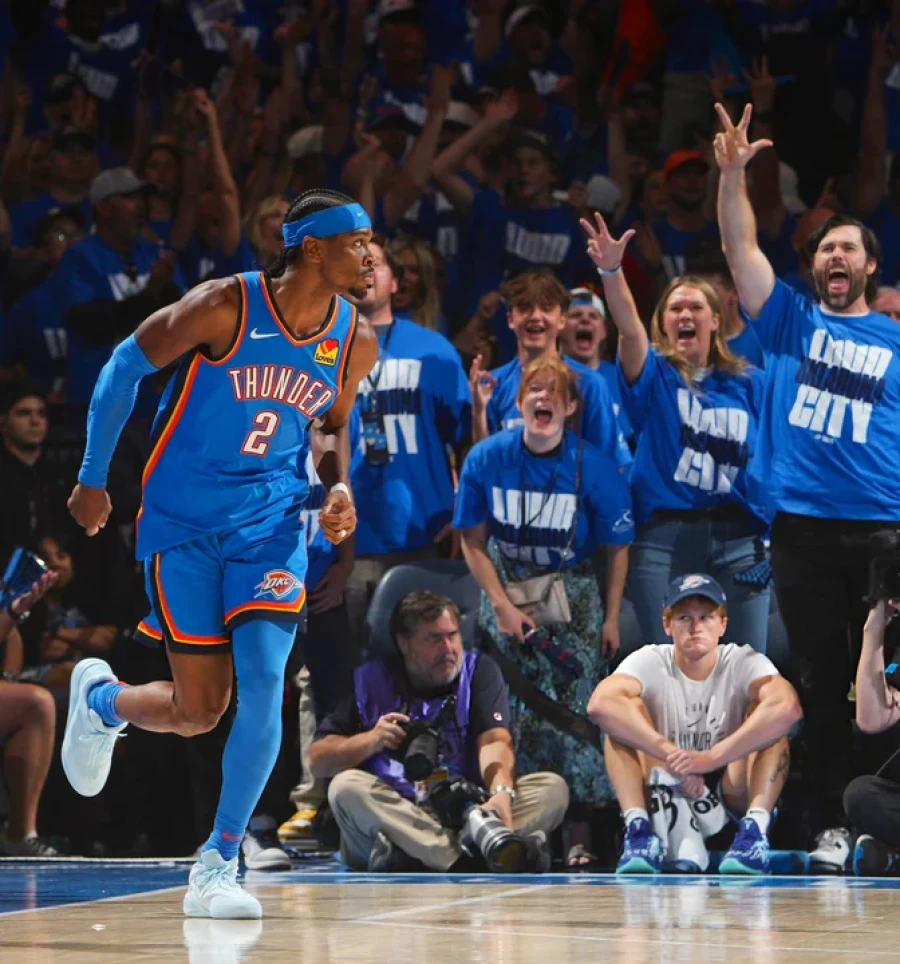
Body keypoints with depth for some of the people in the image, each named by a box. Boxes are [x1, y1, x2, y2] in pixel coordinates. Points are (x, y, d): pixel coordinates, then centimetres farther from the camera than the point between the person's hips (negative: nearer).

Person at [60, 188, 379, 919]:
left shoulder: (356, 343, -3)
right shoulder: (226, 307, -18)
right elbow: (127, 366, -5)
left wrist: (339, 486, -5)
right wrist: (93, 479, 0)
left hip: (271, 523, 3)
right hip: (183, 520, -3)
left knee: (264, 681, -17)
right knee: (199, 710, -2)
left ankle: (218, 866, -6)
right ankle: (100, 699, 34)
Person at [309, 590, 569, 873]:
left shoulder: (479, 671, 6)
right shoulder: (372, 680, 6)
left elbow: (494, 742, -12)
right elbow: (318, 761, 4)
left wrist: (502, 793, -32)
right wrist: (371, 741, -15)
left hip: (469, 812, 1)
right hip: (396, 819, -1)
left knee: (553, 788, -20)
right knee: (347, 787, -28)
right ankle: (469, 865, -46)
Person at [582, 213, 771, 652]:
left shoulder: (749, 383, 10)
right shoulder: (654, 375, 6)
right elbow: (629, 327, -14)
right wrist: (611, 271, -32)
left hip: (737, 533, 1)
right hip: (663, 533, -1)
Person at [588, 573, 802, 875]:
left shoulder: (745, 663, -8)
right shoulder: (649, 662, -6)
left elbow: (788, 708, -32)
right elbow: (600, 704, -29)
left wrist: (709, 758, -39)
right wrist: (671, 755, -38)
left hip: (734, 796, 0)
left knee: (771, 719, -21)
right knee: (625, 710, -19)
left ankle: (755, 828, -35)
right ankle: (638, 828, -32)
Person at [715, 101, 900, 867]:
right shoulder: (791, 322, 13)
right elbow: (742, 248, 3)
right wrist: (733, 174, -10)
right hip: (804, 529, 0)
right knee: (823, 682, 2)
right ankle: (831, 825, 6)